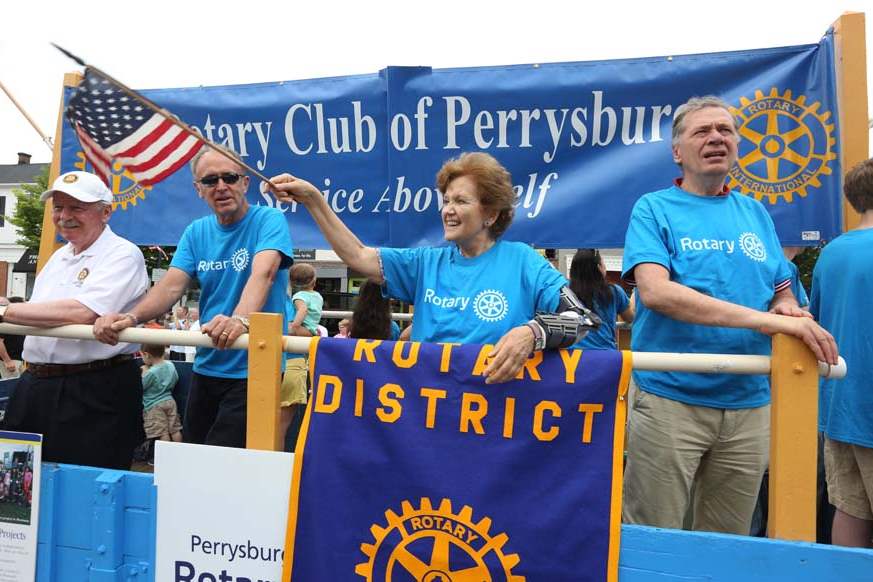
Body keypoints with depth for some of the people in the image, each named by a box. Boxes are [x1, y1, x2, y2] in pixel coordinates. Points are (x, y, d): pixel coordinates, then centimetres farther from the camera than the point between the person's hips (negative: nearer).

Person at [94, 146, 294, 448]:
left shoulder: (268, 220, -9)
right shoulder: (196, 232, 8)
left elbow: (263, 273, -27)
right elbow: (171, 286, -3)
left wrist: (240, 319, -46)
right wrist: (131, 316, -22)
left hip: (253, 369, -6)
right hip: (207, 367, 6)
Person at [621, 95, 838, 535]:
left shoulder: (755, 213, 12)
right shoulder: (654, 209, -4)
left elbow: (783, 291, 20)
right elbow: (655, 291, -20)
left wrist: (788, 310, -6)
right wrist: (764, 319, -25)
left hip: (749, 402, 5)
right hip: (670, 398, -5)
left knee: (728, 542, 17)